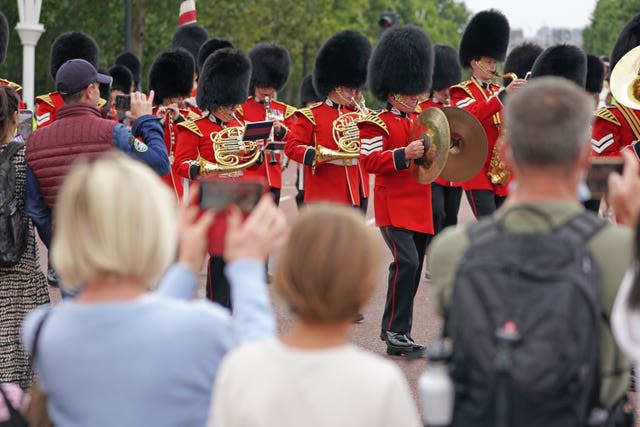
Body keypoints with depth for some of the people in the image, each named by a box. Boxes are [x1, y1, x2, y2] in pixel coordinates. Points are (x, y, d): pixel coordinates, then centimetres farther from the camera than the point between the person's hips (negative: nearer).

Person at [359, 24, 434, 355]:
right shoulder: (377, 124, -6)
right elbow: (369, 161, -17)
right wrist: (404, 154, -28)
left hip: (420, 207, 8)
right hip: (394, 206, -8)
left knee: (414, 268, 8)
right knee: (406, 262, -20)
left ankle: (396, 329, 18)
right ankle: (395, 331, -15)